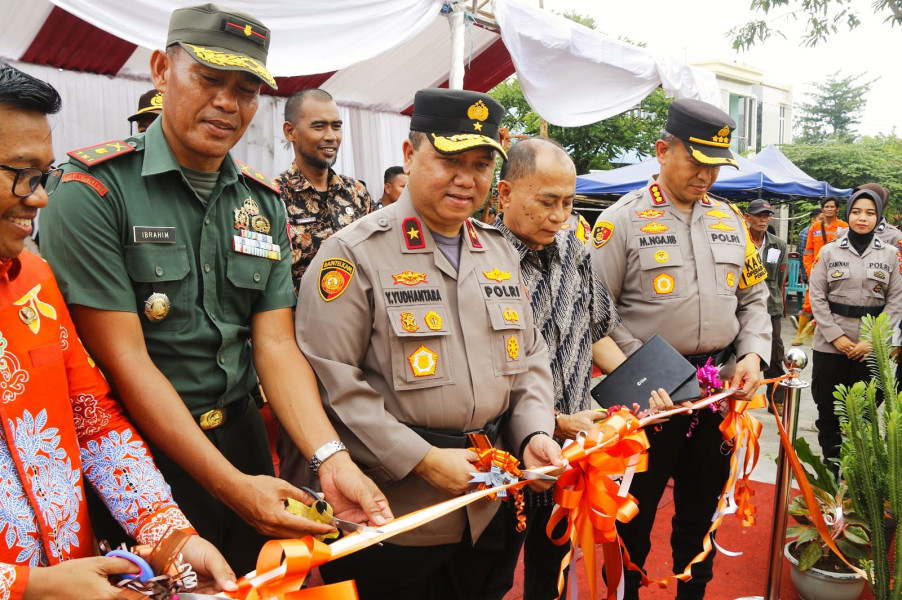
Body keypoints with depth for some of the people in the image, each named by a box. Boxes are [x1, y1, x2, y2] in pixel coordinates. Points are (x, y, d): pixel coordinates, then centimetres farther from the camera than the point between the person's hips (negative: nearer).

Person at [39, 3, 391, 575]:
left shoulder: (264, 203, 3)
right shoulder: (95, 191, -13)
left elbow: (275, 344, -2)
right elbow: (125, 358, -18)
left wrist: (332, 458, -17)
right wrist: (229, 484, -21)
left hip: (244, 442, 5)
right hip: (138, 459, -5)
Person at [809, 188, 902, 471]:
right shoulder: (829, 251, 2)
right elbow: (817, 296, -1)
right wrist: (835, 336, -10)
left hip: (871, 348, 0)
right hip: (830, 344, 0)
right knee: (827, 408, 6)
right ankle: (830, 464, 21)